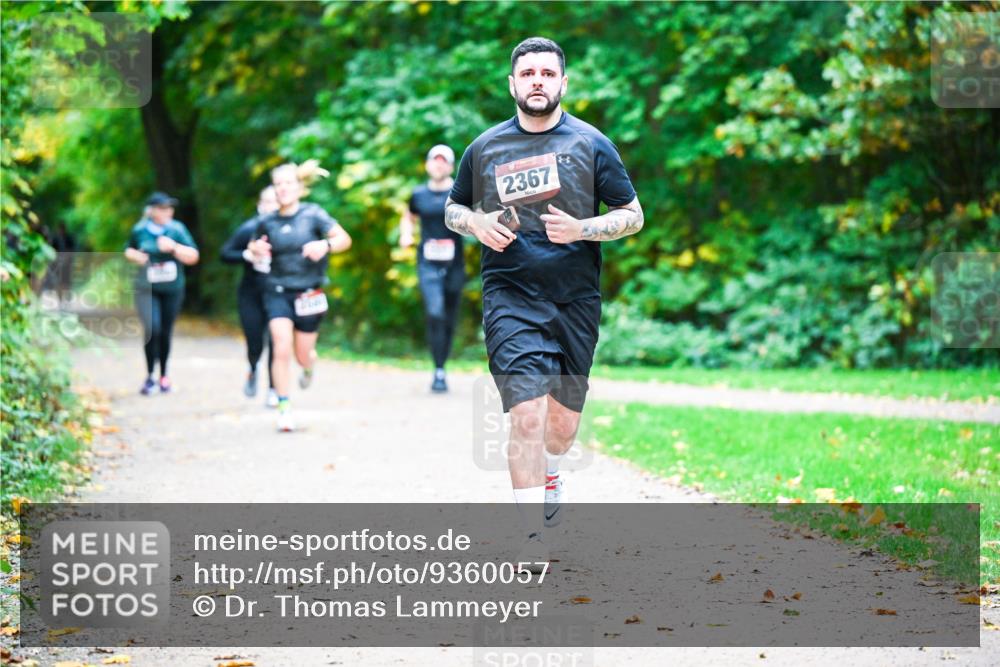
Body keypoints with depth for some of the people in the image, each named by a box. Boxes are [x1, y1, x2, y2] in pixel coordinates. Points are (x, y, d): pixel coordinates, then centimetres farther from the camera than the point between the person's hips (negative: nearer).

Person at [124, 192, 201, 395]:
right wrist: (135, 256, -5)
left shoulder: (177, 230, -3)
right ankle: (149, 376, -6)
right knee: (152, 329, -19)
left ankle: (163, 375, 28)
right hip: (147, 290, -1)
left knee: (166, 333, 8)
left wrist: (174, 247, -20)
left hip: (172, 290, 1)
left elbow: (193, 257, -6)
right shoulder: (139, 230, -1)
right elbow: (128, 250, 17)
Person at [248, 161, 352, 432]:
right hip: (278, 292, 1)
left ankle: (309, 369, 46)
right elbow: (254, 246, 18)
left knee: (303, 353, 7)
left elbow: (344, 239, -9)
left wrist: (325, 245, -30)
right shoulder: (267, 222, 2)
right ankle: (284, 408, -5)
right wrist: (256, 250, -6)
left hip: (309, 294, -1)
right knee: (282, 349, -15)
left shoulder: (313, 215, -6)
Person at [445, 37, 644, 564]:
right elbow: (453, 209, 19)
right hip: (510, 298, -1)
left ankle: (549, 475, 47)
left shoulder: (591, 144, 3)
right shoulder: (484, 149, 6)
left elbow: (633, 215, 6)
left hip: (576, 299, 2)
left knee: (564, 416, 11)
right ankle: (533, 537, -12)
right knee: (527, 414, -16)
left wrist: (581, 229, -13)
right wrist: (476, 224, -5)